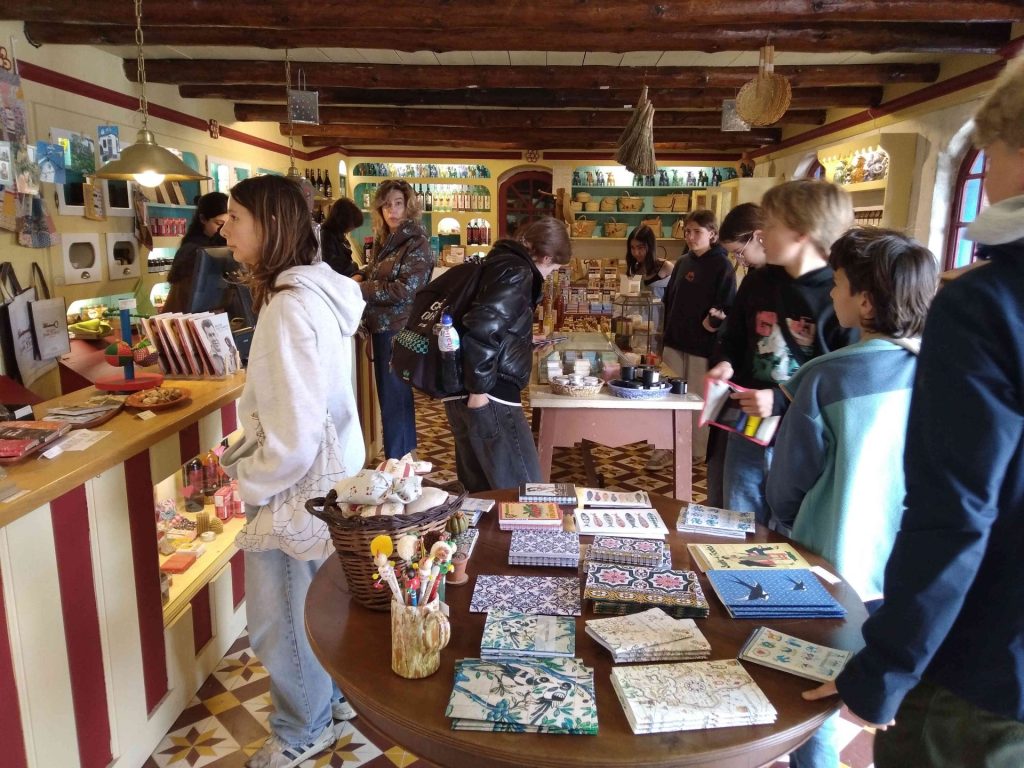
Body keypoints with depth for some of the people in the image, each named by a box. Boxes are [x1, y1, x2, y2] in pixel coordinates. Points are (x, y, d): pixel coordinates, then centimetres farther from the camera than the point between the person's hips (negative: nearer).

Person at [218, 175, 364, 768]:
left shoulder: (290, 306, -26)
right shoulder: (320, 290, 4)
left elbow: (295, 433, -27)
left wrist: (251, 484, -11)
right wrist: (250, 452, 15)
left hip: (298, 486, -9)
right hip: (330, 473, 9)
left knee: (282, 618, 12)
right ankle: (339, 694, 45)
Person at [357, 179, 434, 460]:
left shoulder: (417, 243, -13)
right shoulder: (384, 240, 12)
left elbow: (405, 289, -22)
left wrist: (361, 289, -17)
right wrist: (360, 277, 2)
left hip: (398, 330, -9)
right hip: (382, 327, 9)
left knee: (394, 397, -2)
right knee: (390, 394, 16)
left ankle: (397, 464, 9)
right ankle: (404, 456, 29)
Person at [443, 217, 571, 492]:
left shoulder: (499, 262, 18)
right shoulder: (516, 272, -11)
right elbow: (482, 327, -25)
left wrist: (523, 343, 40)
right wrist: (479, 388, -21)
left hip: (463, 392, 10)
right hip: (488, 395, -10)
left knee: (479, 488, 18)